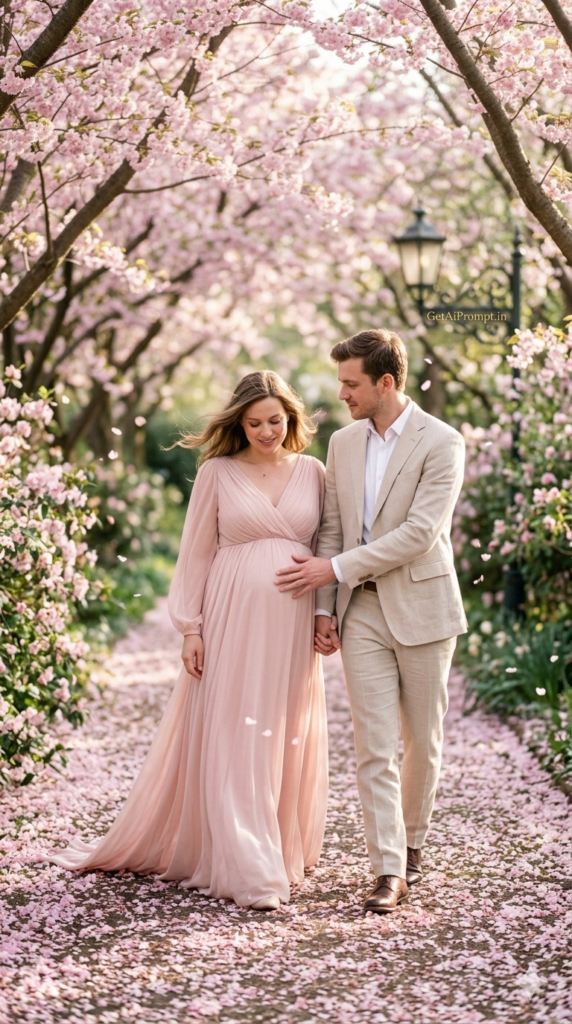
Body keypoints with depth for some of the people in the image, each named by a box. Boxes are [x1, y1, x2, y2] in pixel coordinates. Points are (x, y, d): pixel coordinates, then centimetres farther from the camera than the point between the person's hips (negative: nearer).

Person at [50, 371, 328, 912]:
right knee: (232, 741, -5)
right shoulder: (217, 473, 2)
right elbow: (196, 554, 3)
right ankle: (249, 871, -4)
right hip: (233, 620, -2)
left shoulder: (312, 472, 8)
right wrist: (190, 628, -3)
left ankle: (283, 851, 20)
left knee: (289, 741, 6)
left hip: (293, 624, 3)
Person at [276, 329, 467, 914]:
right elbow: (332, 530, 12)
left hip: (421, 608, -3)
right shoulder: (343, 444, 10)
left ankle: (411, 841, 29)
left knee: (422, 742, 8)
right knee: (374, 747, -4)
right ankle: (389, 871, -3)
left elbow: (419, 533, -16)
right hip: (362, 610, 4)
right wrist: (324, 607, 3)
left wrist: (335, 567, -16)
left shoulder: (440, 443, -8)